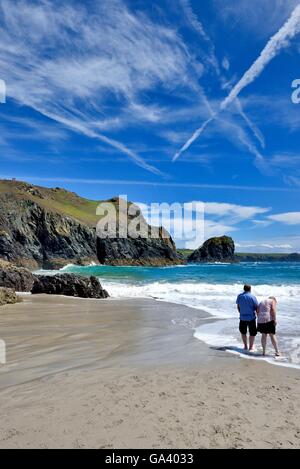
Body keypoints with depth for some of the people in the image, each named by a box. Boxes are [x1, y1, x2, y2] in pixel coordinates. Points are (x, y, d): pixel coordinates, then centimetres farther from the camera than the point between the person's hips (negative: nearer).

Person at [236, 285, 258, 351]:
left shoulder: (239, 296, 0)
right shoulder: (252, 297, -11)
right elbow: (257, 307, -8)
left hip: (242, 317, 3)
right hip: (251, 317, -3)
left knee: (243, 332, 19)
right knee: (252, 333, 10)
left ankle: (245, 346, 24)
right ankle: (251, 347, 15)